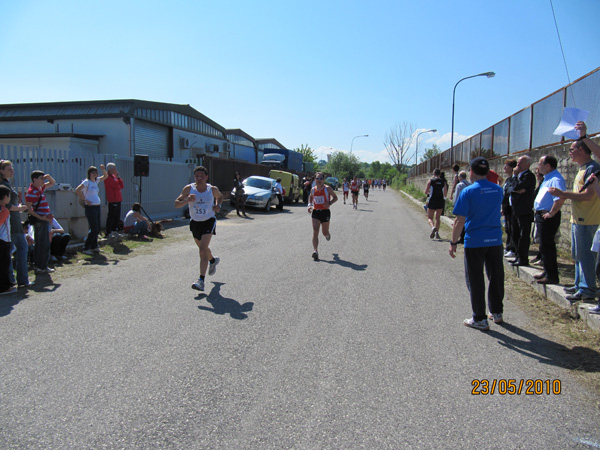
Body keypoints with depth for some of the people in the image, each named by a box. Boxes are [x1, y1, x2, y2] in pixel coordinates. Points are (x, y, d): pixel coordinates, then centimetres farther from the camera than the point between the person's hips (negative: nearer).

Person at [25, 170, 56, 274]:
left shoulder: (40, 188, 12)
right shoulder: (32, 192, -14)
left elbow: (53, 183, 27)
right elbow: (28, 208, -20)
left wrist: (49, 177, 5)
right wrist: (41, 217, -26)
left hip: (44, 219, 10)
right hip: (40, 220, -10)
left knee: (39, 244, 15)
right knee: (44, 244, -6)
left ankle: (38, 265, 23)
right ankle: (42, 267, -1)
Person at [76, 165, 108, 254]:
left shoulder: (96, 181, 13)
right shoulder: (86, 182, -9)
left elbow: (105, 176, 25)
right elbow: (77, 190, -19)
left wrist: (103, 169, 7)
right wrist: (84, 200, -16)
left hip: (97, 207, 8)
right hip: (90, 207, -8)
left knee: (98, 228, 10)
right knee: (94, 229, -8)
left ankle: (94, 247, 21)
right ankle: (86, 248, 1)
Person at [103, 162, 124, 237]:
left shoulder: (114, 176, 18)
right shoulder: (108, 177, -11)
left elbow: (122, 186, 12)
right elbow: (117, 187, -17)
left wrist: (118, 177, 3)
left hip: (118, 200, 9)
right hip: (113, 200, -9)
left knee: (117, 216, 12)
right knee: (111, 216, -6)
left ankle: (114, 230, 20)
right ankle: (108, 232, -1)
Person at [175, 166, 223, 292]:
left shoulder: (213, 189, -8)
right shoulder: (188, 189, -10)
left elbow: (220, 196, 15)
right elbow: (176, 204, -10)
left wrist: (218, 206, -5)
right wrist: (187, 200, -30)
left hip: (209, 221, -3)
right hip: (194, 222, 3)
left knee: (203, 249, -18)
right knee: (203, 249, 21)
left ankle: (201, 281, -20)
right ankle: (213, 260, 56)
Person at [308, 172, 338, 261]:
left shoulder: (327, 188, -6)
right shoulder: (313, 189, 6)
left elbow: (335, 197, 0)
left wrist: (329, 203, -19)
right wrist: (309, 205, 7)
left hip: (325, 212, -2)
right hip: (315, 212, 2)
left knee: (325, 232, 12)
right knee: (315, 232, -13)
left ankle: (328, 235, 51)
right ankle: (315, 251, -17)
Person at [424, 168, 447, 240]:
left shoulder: (430, 181, -4)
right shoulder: (443, 182, 3)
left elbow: (426, 192, -5)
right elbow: (445, 194, 4)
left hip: (432, 201, -3)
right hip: (440, 201, 3)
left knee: (430, 218, 4)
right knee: (437, 218, 16)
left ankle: (433, 227, -25)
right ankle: (437, 232, 8)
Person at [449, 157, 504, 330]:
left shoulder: (468, 192, -13)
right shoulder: (498, 190, 3)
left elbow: (459, 221, -15)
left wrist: (453, 243, -8)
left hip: (475, 242, -5)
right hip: (495, 240, 5)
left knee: (475, 280, 5)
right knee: (496, 276, 18)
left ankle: (480, 319, 11)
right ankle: (497, 312, 31)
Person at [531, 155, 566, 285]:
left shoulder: (556, 179, -19)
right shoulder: (547, 178, 15)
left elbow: (560, 199, -32)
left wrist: (551, 213, -25)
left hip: (548, 217, -11)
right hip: (541, 215, 11)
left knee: (547, 246, -5)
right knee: (545, 245, 18)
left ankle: (552, 276, 2)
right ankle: (547, 272, 30)